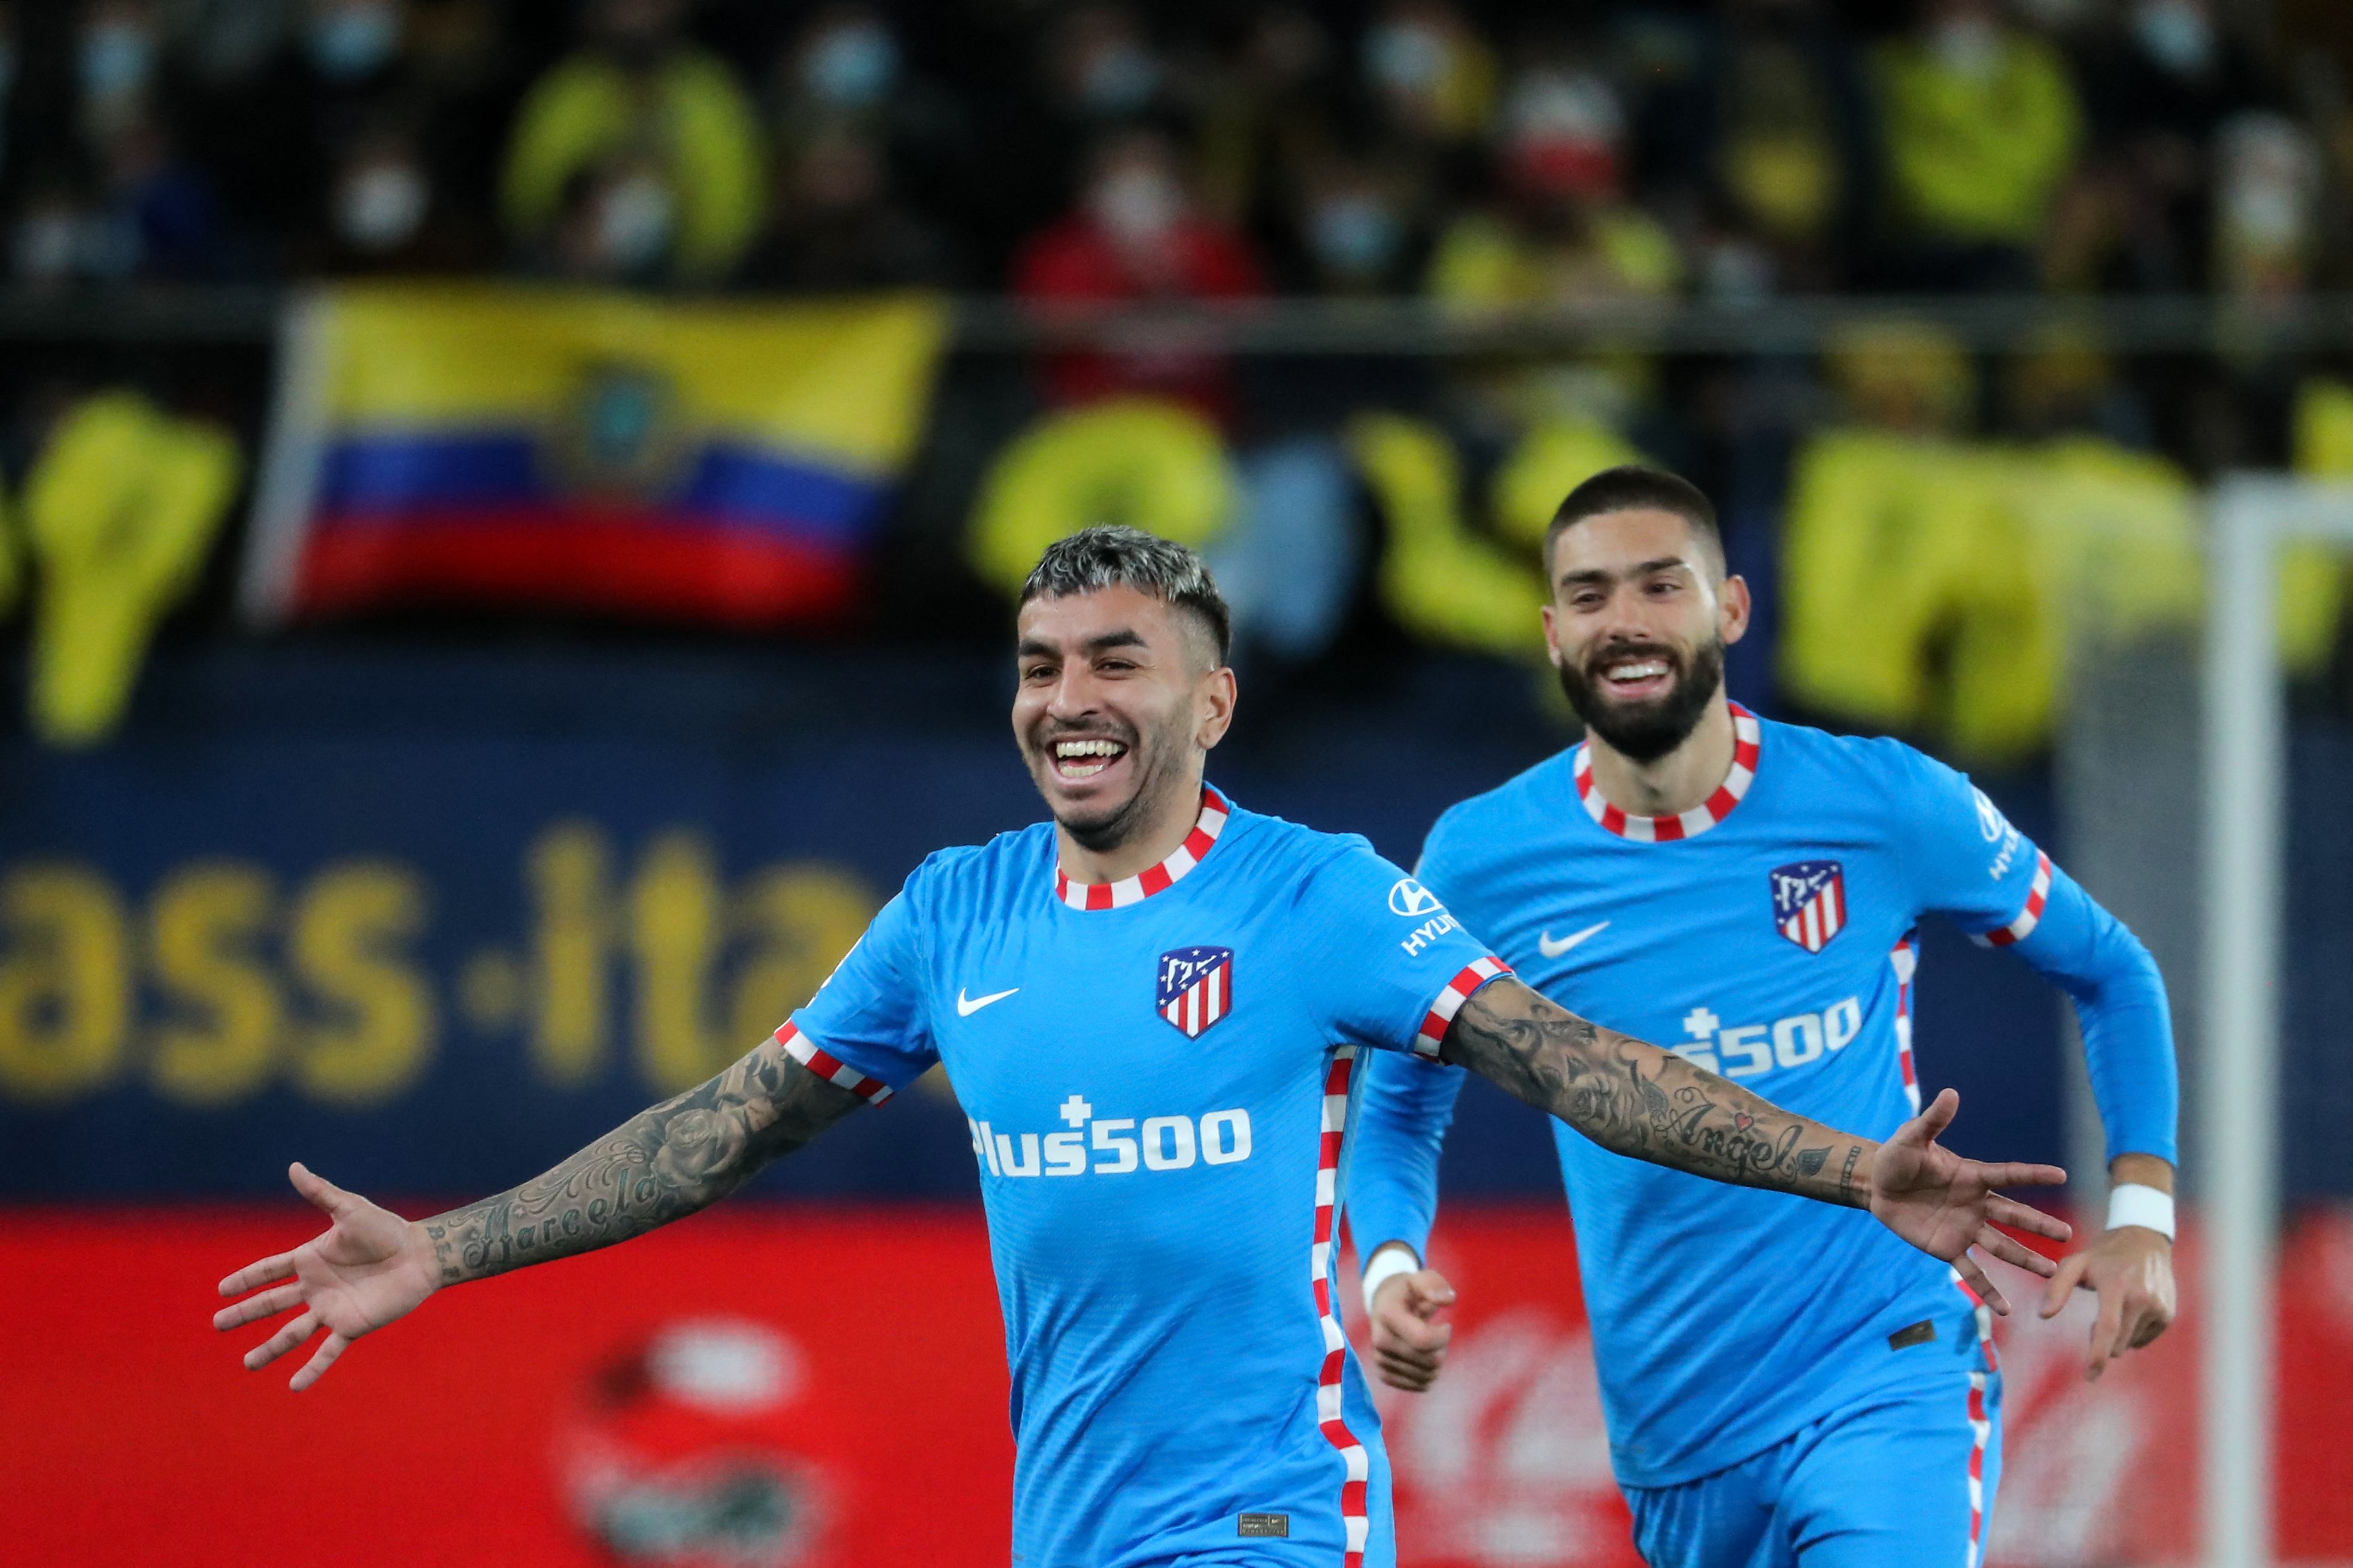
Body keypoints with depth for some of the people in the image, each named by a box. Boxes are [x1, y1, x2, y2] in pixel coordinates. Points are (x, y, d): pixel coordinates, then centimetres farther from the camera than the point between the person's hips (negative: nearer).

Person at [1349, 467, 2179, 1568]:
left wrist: (2141, 1213, -2)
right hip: (1674, 1431, 3)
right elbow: (1400, 1109, 12)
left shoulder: (1882, 805, -5)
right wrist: (1390, 1267, -9)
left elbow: (2109, 971, 9)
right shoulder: (1481, 860, -1)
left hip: (1890, 1381, -3)